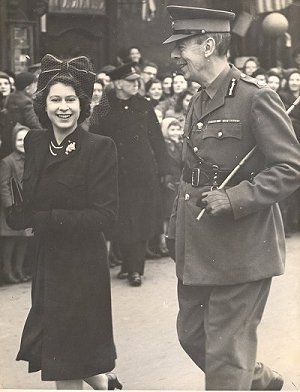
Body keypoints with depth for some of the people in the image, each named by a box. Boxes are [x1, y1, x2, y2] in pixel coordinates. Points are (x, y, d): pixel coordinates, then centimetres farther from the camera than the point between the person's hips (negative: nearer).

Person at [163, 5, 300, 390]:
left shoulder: (256, 98, -14)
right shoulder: (198, 102, 13)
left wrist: (235, 198, -24)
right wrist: (175, 228, 18)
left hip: (241, 251, -9)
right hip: (196, 250, 9)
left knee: (224, 352, -2)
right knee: (191, 336, 17)